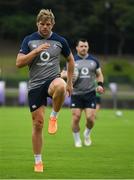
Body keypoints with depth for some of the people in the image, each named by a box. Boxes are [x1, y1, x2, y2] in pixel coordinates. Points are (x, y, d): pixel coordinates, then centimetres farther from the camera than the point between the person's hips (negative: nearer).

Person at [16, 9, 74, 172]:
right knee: (38, 123, -1)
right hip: (35, 85, 1)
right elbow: (19, 63, -7)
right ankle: (38, 161, 12)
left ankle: (54, 116, -14)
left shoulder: (60, 41, 4)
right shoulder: (29, 40, 2)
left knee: (60, 86, -40)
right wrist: (36, 50, -17)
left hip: (52, 79, -1)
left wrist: (69, 83, 17)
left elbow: (70, 60, 19)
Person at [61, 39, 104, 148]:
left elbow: (99, 74, 18)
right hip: (76, 94, -1)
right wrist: (67, 75, -18)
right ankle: (77, 140, 12)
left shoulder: (94, 60, 8)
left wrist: (100, 85, -1)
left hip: (90, 93, 1)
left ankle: (87, 134, 24)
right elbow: (62, 74, 6)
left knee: (90, 118, -7)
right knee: (76, 118, -7)